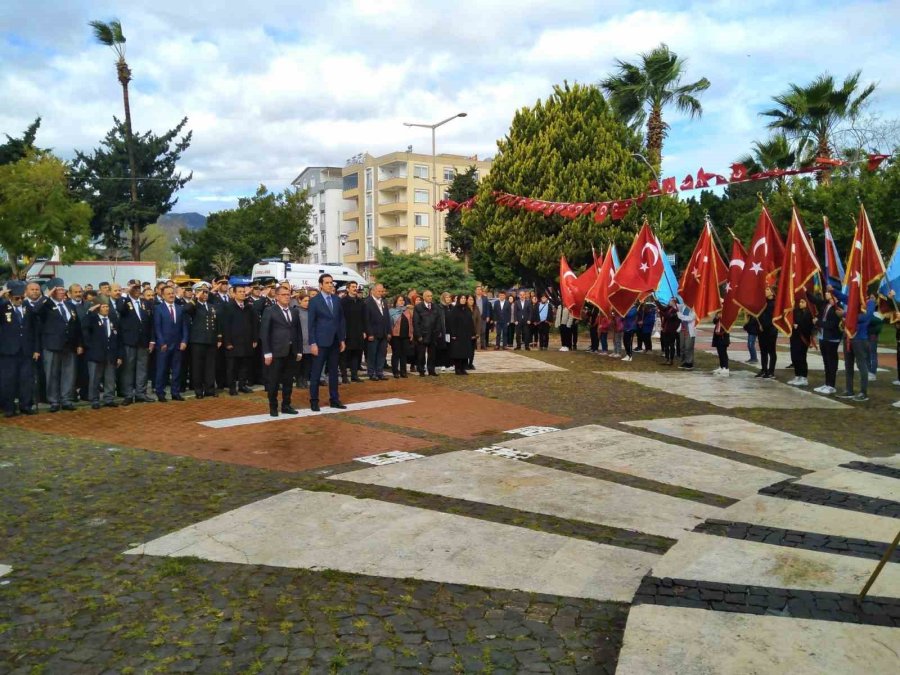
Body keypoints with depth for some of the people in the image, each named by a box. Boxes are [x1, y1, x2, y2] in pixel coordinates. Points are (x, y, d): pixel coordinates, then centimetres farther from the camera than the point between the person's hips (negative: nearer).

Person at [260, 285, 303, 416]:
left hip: (291, 352, 5)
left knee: (288, 381, 9)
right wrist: (267, 353, -11)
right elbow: (264, 333, -6)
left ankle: (286, 406, 20)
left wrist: (299, 351, 9)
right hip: (276, 351, -4)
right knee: (273, 381, 2)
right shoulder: (269, 311, -2)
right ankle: (273, 407, 13)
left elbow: (298, 331, 14)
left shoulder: (295, 311, 13)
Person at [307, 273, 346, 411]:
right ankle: (314, 401, 8)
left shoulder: (337, 300, 9)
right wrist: (312, 343, -12)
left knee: (334, 372, 10)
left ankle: (334, 399, 17)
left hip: (335, 342, 5)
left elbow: (341, 320, 12)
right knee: (316, 372, 1)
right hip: (321, 342, -5)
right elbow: (311, 324, -7)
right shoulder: (314, 301, -4)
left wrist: (342, 339, 7)